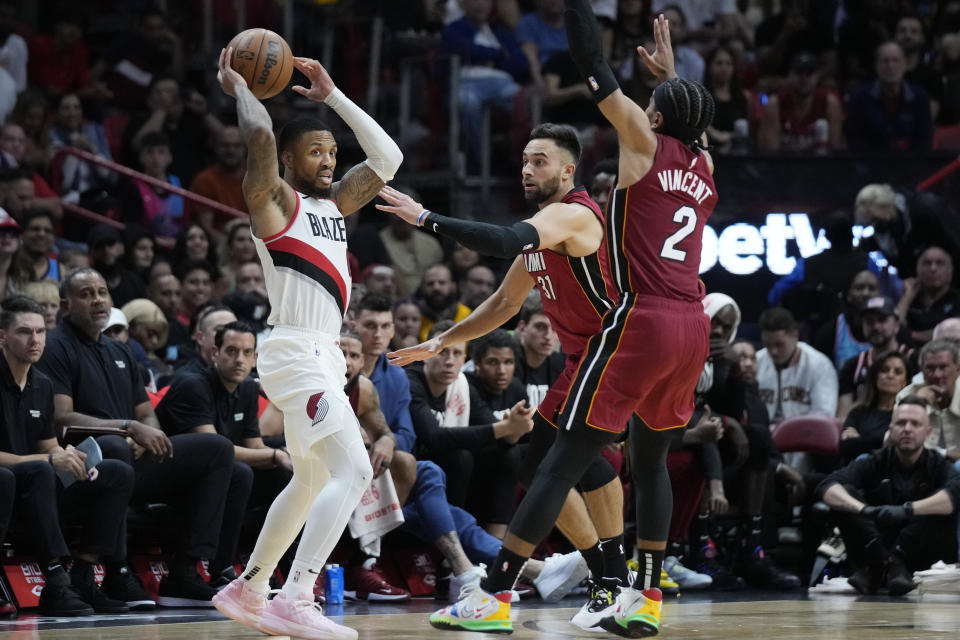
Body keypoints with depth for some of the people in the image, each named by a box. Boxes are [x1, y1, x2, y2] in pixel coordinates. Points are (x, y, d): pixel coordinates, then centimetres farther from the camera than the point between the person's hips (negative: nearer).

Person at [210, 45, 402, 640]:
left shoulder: (334, 204, 18)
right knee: (353, 470, -22)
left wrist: (332, 95, 15)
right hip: (297, 352, -10)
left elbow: (387, 158, 17)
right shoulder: (274, 200, -5)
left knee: (312, 481, 21)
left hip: (322, 357, 10)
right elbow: (261, 137, -23)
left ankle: (246, 591, 31)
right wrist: (239, 88, -5)